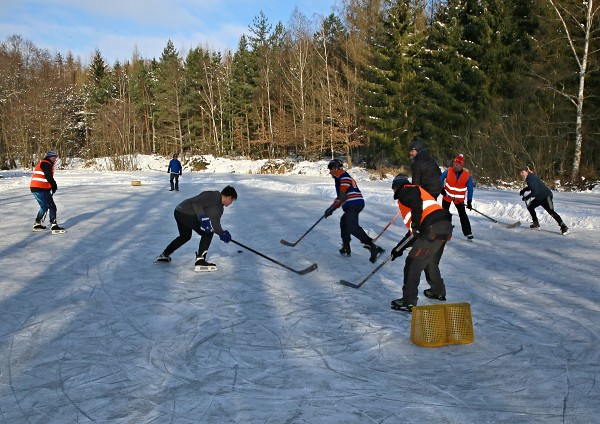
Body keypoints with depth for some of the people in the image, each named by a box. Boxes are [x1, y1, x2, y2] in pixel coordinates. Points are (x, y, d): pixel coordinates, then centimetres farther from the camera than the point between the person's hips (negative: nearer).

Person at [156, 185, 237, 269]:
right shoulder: (212, 196, -16)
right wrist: (202, 217, -32)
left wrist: (222, 233, -9)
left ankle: (164, 255, 43)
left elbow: (215, 222, 7)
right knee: (208, 233, -10)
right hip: (184, 213, -11)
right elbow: (196, 203, -24)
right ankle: (200, 260, -10)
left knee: (185, 236, 29)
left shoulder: (220, 207, 13)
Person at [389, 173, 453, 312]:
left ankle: (409, 302, -4)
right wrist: (399, 248, 32)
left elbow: (416, 201, -20)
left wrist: (415, 224, -21)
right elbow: (414, 232, 31)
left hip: (434, 229, -10)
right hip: (445, 227, 10)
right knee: (430, 262, 27)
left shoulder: (406, 191, 8)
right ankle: (438, 292, 44)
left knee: (414, 262, -4)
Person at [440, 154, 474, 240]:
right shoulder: (449, 171, -15)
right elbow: (441, 178, 3)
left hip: (459, 198, -1)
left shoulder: (467, 175, -16)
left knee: (463, 214, -4)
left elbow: (470, 189, -7)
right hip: (447, 196, 1)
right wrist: (442, 189, -7)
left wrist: (469, 201, -10)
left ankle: (468, 233, 0)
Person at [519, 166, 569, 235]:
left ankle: (564, 227, -16)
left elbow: (535, 190, -26)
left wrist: (526, 197, -19)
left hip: (546, 196, -11)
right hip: (539, 197, 11)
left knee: (551, 212, -17)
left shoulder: (530, 178, -20)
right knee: (530, 206, 16)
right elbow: (531, 186, 27)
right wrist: (523, 191, 11)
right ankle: (536, 224, 24)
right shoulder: (529, 177, 9)